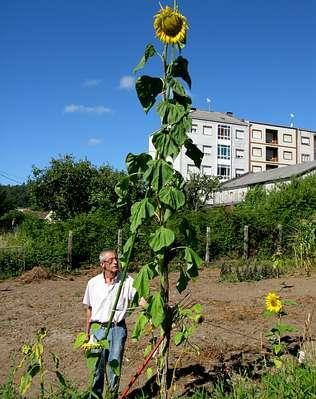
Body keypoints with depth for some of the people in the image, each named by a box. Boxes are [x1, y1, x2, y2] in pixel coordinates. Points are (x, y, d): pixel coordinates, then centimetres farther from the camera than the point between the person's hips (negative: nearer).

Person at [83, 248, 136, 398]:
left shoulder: (127, 280, -7)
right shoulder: (93, 283, -1)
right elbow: (89, 309, 8)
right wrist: (87, 333, 11)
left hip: (118, 329, -1)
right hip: (98, 329, 1)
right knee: (97, 366, 10)